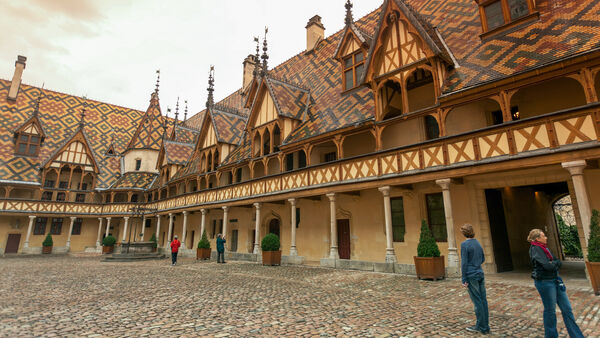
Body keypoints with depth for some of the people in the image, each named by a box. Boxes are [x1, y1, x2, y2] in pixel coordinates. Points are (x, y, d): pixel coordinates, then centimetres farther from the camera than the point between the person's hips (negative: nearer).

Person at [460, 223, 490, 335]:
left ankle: (481, 326, 11)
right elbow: (483, 259, 18)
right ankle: (485, 326, 19)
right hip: (480, 274, 7)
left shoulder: (464, 244, -14)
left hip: (471, 276, -7)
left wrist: (464, 280, -11)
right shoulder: (478, 243, 8)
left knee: (477, 302, 1)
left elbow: (464, 263, -15)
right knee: (483, 300, 11)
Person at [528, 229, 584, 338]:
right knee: (550, 310, 5)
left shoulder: (544, 248, 11)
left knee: (567, 308, 12)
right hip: (545, 282, -8)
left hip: (554, 280, 8)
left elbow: (558, 263, 10)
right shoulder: (535, 249, -18)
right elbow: (547, 265, -24)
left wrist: (553, 264, -11)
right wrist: (555, 263, -4)